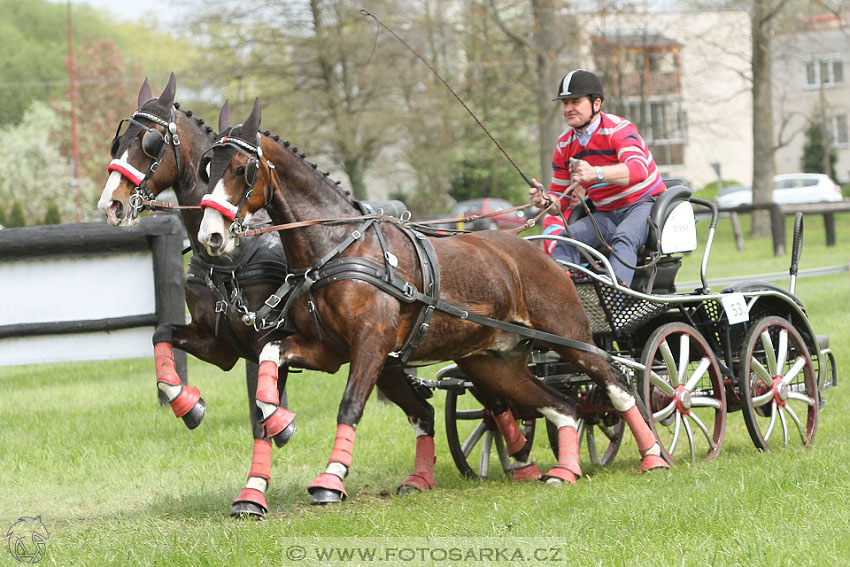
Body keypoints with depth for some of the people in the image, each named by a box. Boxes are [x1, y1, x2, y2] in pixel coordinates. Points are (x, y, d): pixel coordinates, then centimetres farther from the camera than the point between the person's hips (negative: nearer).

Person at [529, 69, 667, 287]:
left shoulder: (619, 129, -14)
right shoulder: (565, 145, 5)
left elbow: (638, 169, -35)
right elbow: (561, 201, 8)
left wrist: (596, 173, -52)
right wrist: (547, 201, -19)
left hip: (643, 205, -6)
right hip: (605, 215, 6)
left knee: (623, 238, -36)